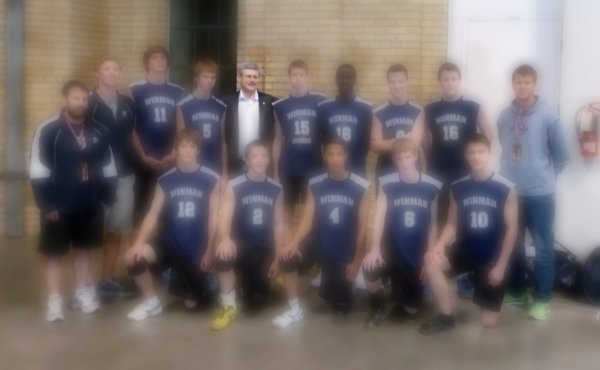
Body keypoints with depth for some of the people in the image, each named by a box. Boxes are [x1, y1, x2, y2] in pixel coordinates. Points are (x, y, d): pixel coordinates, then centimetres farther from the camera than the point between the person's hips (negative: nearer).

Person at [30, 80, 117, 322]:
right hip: (58, 206, -4)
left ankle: (83, 294, 26)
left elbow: (108, 168, 12)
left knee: (84, 248, 15)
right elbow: (38, 171, -12)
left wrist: (108, 196, 6)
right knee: (54, 252, 3)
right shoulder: (48, 131, -10)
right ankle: (54, 302, 9)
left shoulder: (97, 132, 5)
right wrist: (46, 204, -15)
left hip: (90, 205, 4)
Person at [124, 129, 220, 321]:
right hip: (168, 242, 2)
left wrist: (209, 251, -8)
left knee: (192, 303, -2)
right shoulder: (165, 180, 0)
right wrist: (139, 242, -17)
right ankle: (152, 302, 0)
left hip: (196, 248, -2)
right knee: (134, 257, -25)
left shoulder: (211, 179, -7)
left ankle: (201, 284, 36)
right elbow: (153, 214, -2)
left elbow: (214, 217, -5)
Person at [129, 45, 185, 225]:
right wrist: (143, 156, -9)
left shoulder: (177, 92, 9)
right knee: (143, 206, 1)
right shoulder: (135, 90, 1)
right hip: (144, 159, -2)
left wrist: (174, 154, -4)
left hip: (170, 160, 2)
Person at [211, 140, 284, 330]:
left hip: (264, 248, 2)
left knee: (255, 304, -3)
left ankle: (259, 279, 35)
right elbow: (225, 219, -17)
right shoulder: (234, 186, -8)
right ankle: (228, 305, -15)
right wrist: (225, 239, -39)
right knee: (223, 255, -39)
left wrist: (277, 257, 1)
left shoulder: (276, 189, 1)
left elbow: (278, 224, 4)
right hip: (241, 243, -2)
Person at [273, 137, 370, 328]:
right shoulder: (315, 185, -4)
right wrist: (294, 242, -25)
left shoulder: (361, 187, -10)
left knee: (342, 307, 1)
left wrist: (357, 261, -6)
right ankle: (295, 309, -6)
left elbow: (363, 226, -6)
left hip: (345, 252, -1)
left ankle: (345, 282, 36)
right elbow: (307, 219, -7)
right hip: (319, 244, 1)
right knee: (286, 259, -27)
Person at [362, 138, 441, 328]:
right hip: (392, 248, -1)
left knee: (411, 310, -1)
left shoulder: (431, 187, -4)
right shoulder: (387, 184, -6)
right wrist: (375, 248, -27)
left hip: (417, 255, 1)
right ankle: (378, 308, -3)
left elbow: (433, 224, 1)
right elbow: (379, 217, -13)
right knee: (370, 267, -34)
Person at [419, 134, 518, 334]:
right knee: (431, 261, -28)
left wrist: (501, 265, -13)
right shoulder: (457, 188, -2)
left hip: (492, 257, -3)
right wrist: (440, 244, -19)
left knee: (488, 321, -4)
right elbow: (452, 224, 2)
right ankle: (446, 316, -11)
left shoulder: (506, 189, -11)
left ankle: (493, 291, 31)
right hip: (465, 251, 3)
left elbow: (511, 229, -9)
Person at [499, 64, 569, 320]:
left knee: (543, 248, 4)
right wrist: (514, 172, 9)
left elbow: (562, 155, -2)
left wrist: (545, 175, 5)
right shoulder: (505, 116, 2)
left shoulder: (547, 116, -9)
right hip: (510, 192, 4)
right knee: (513, 245, 13)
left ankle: (542, 299, 14)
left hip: (540, 194, -4)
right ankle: (517, 291, 28)